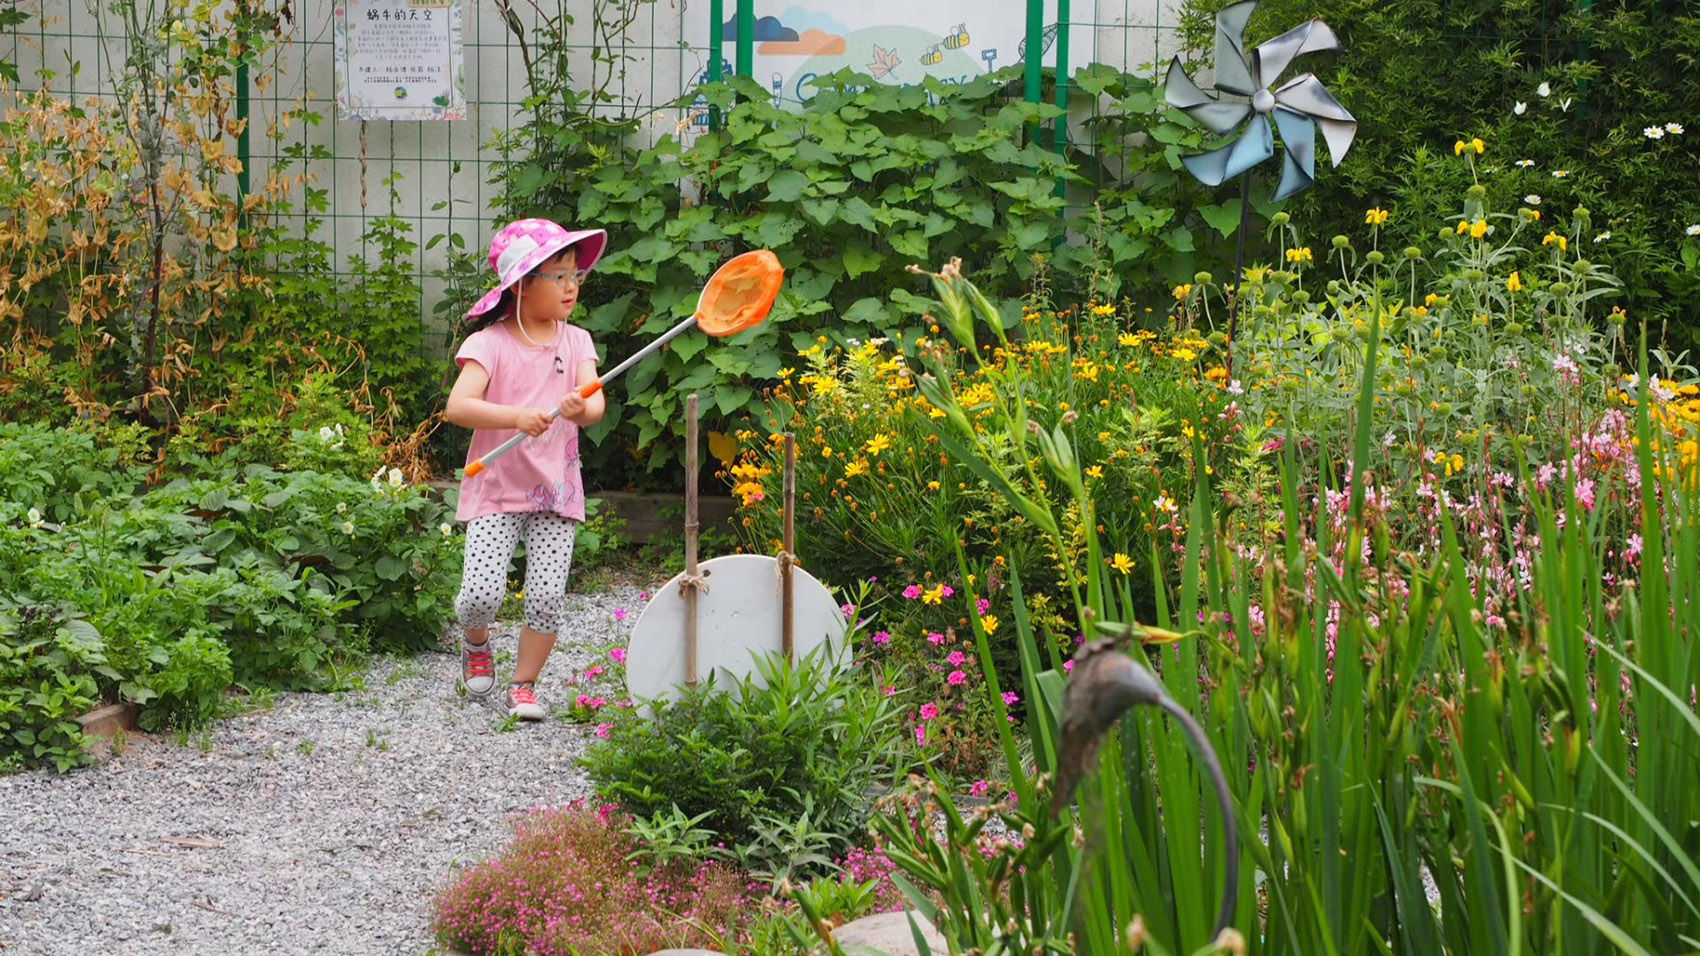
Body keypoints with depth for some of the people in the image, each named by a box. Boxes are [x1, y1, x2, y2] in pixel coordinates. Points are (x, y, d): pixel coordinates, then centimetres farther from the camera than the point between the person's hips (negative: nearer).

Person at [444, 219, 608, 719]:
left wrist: (582, 409, -33)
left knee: (547, 597, -6)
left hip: (555, 490, 3)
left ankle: (524, 683, 16)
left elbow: (596, 401, -9)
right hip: (496, 489, -3)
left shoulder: (576, 342, 5)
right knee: (482, 593, -13)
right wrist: (517, 417, -36)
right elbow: (457, 406, -21)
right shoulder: (490, 343, -7)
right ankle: (475, 643, 22)